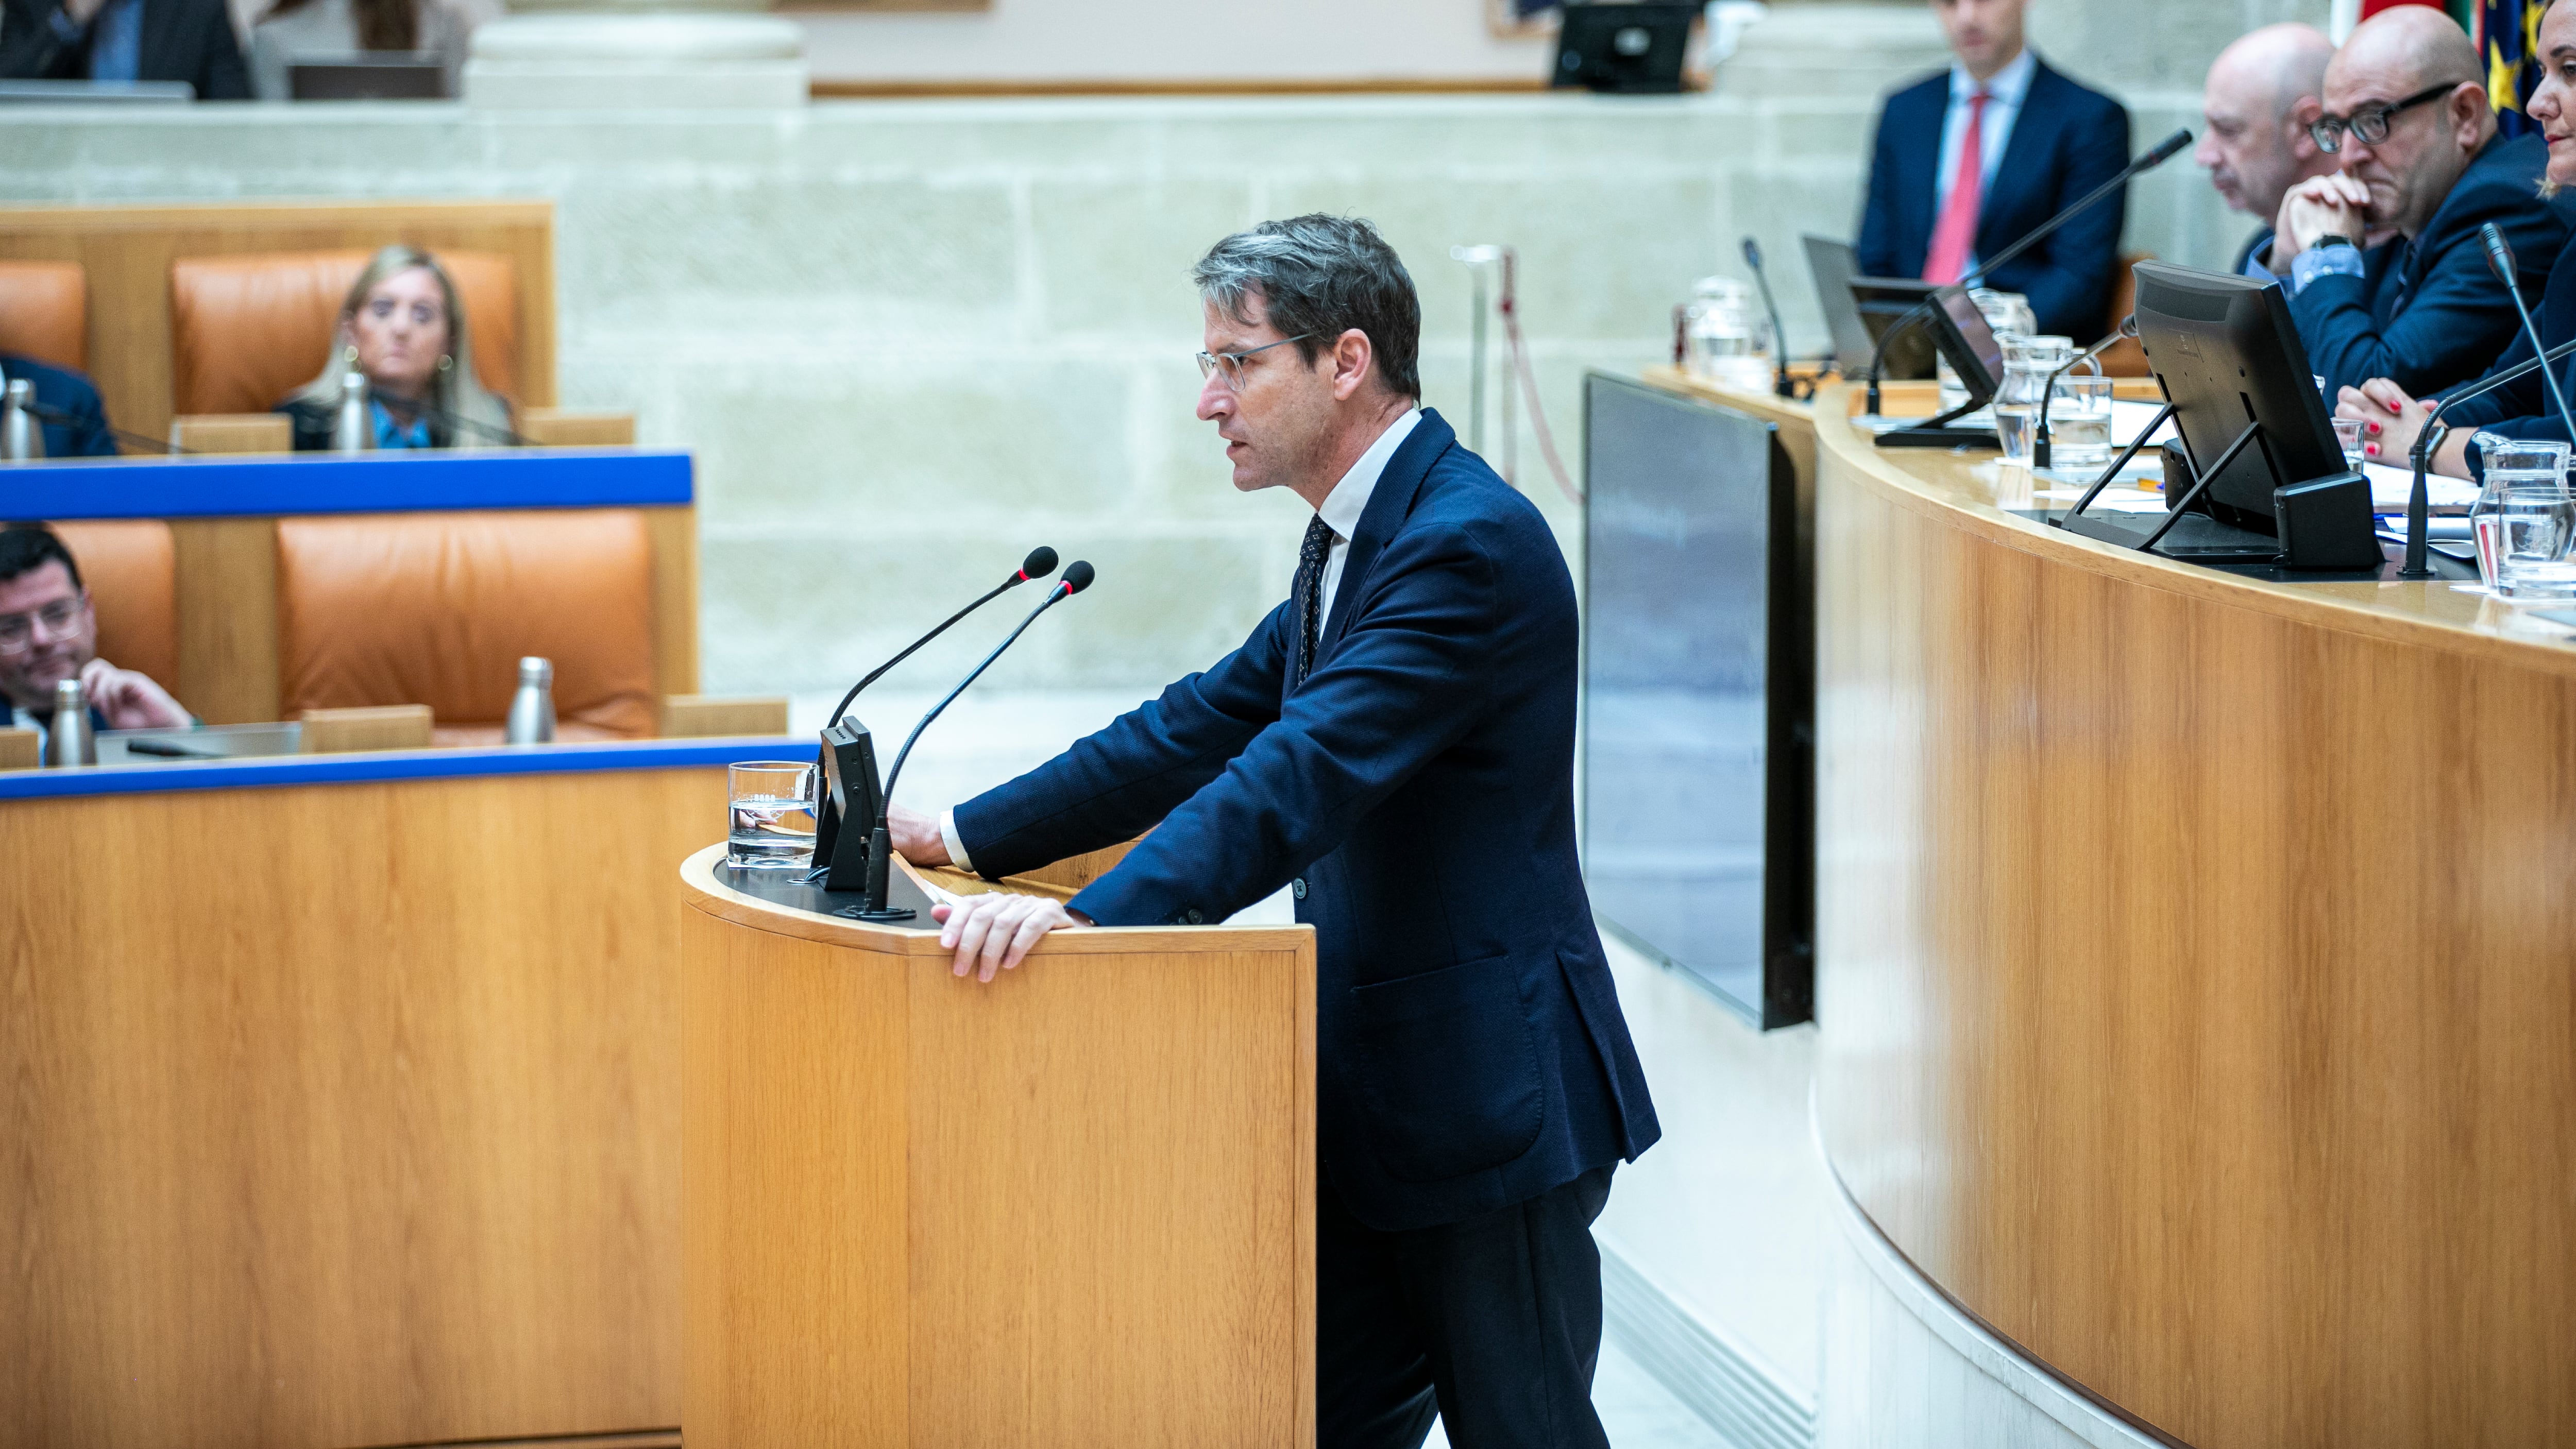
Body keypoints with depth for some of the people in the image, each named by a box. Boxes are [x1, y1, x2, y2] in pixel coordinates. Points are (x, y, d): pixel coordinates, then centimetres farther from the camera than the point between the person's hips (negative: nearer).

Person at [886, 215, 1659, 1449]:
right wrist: (972, 837, 10)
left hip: (1490, 1096, -9)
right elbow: (1207, 727, 16)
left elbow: (1305, 777, -30)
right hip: (1372, 1089, 10)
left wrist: (1090, 915, -38)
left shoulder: (1470, 543, -19)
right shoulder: (1358, 537, 13)